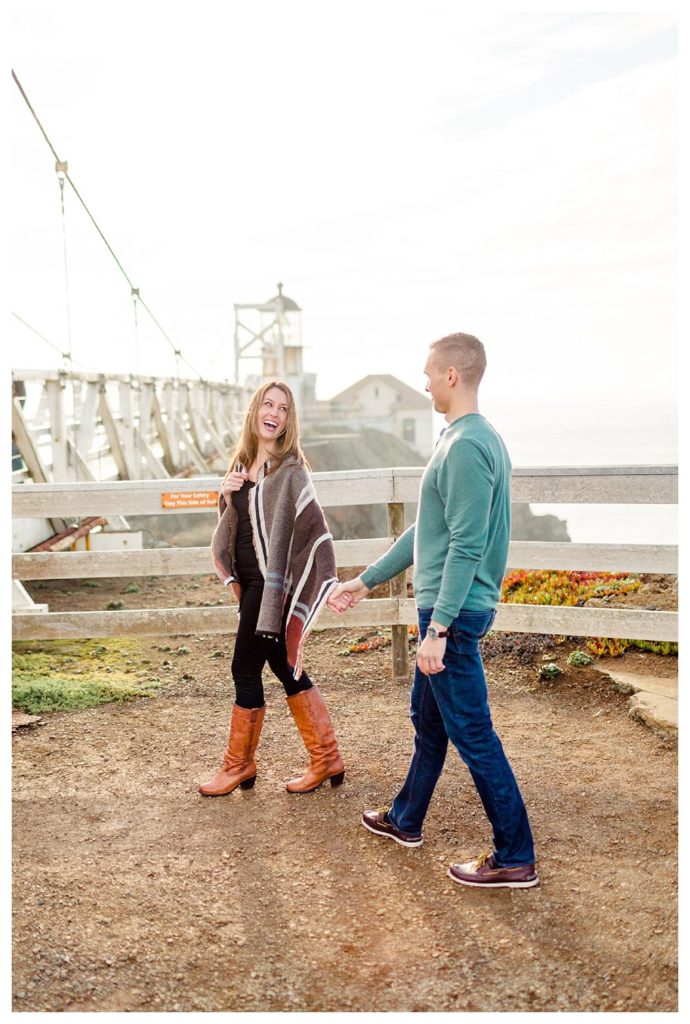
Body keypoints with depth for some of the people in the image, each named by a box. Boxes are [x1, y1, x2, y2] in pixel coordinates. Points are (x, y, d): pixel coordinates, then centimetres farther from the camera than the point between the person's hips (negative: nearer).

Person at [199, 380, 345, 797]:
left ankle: (239, 766, 18)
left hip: (270, 581, -8)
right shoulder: (243, 461, 10)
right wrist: (227, 493, -3)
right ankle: (326, 761, 21)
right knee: (285, 668, 12)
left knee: (245, 670, 1)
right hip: (250, 579, 8)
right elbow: (231, 519, 18)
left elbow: (314, 528, -19)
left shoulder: (290, 469, -14)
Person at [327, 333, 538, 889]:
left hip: (454, 612, -10)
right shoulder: (468, 438, 13)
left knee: (472, 734, -1)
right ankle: (405, 820, 38)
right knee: (427, 717, 21)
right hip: (445, 607, 10)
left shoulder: (467, 446, -19)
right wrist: (365, 581, 23)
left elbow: (467, 547, -24)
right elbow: (426, 531, 19)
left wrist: (439, 627, -25)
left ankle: (515, 858, 11)